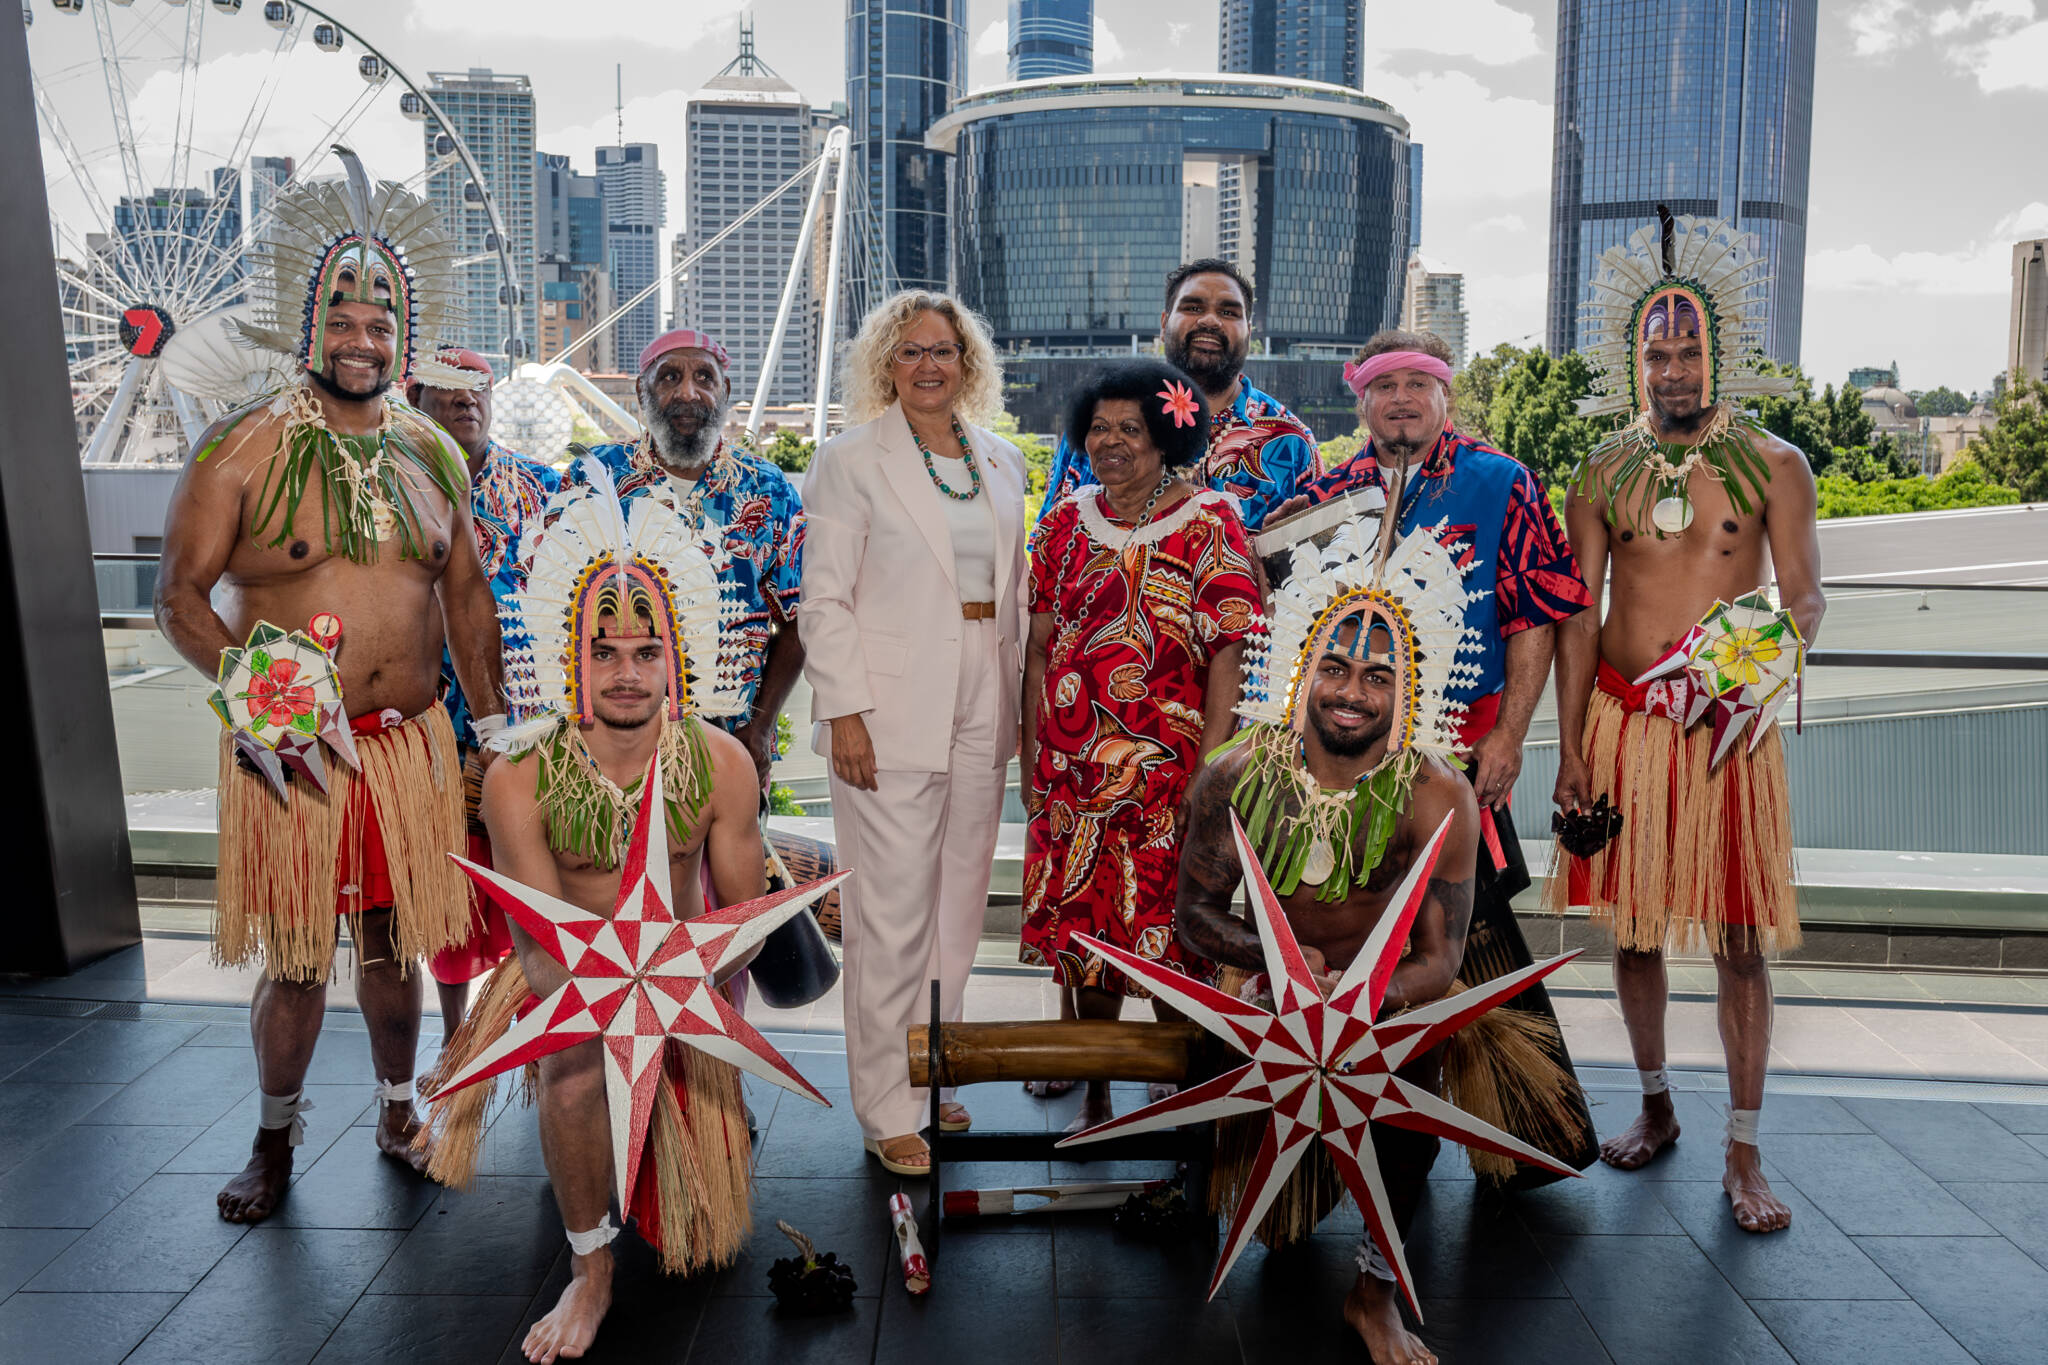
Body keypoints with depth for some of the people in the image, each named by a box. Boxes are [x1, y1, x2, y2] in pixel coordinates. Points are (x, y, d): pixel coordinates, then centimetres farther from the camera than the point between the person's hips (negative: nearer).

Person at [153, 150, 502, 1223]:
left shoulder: (431, 452, 8)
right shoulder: (244, 448, -4)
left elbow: (466, 591, 13)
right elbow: (180, 596, -4)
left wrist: (495, 722, 9)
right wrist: (251, 693, -19)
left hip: (411, 737, 3)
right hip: (285, 739, -3)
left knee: (393, 938, 13)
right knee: (295, 957, 5)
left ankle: (398, 1112, 34)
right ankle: (275, 1139, 28)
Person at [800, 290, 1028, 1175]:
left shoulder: (1000, 462, 13)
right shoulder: (852, 461, -2)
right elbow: (825, 597, -7)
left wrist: (1016, 698, 11)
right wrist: (843, 711, -14)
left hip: (980, 711, 6)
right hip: (892, 716, -5)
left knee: (959, 904, 13)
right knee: (893, 913, -2)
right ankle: (887, 1109, 12)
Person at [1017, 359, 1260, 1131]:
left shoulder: (1209, 524, -3)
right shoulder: (1065, 522, 9)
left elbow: (1228, 654, -8)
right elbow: (1039, 647, 9)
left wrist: (1209, 766, -14)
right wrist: (1031, 754, 5)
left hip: (1165, 765, -4)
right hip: (1072, 761, 4)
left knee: (1160, 920, 0)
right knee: (1078, 915, 9)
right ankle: (1090, 1081, 26)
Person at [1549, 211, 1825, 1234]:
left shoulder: (1772, 466, 2)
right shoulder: (1603, 475, 6)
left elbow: (1805, 592, -2)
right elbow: (1579, 614, 5)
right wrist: (1571, 745, -1)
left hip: (1728, 724, -2)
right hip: (1622, 720, 2)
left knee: (1740, 940, 0)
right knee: (1631, 925, 9)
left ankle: (1743, 1154, 13)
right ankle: (1656, 1108, 28)